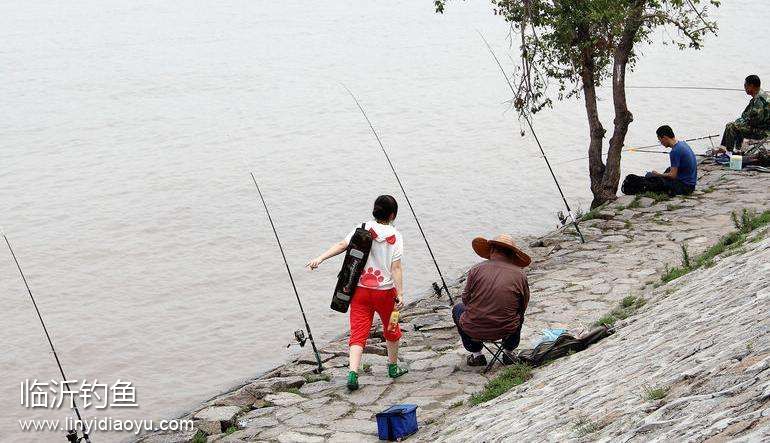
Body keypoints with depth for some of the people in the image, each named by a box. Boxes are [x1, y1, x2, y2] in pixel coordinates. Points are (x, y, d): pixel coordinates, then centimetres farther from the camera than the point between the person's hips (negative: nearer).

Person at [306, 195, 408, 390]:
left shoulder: (362, 229, 1)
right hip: (385, 291, -1)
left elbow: (342, 245, -13)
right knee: (391, 329, 21)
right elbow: (396, 268, -11)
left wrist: (320, 258, -17)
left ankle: (353, 373, -18)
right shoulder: (395, 236, -6)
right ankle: (393, 367, 37)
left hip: (360, 289, 2)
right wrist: (400, 294, -11)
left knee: (358, 332, -1)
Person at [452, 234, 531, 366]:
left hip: (474, 330, -2)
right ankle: (508, 351, 29)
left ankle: (476, 354, 24)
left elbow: (466, 299, 1)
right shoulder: (520, 274, -4)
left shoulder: (477, 269, -8)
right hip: (507, 330, 2)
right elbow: (523, 306, 6)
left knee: (458, 309, 31)